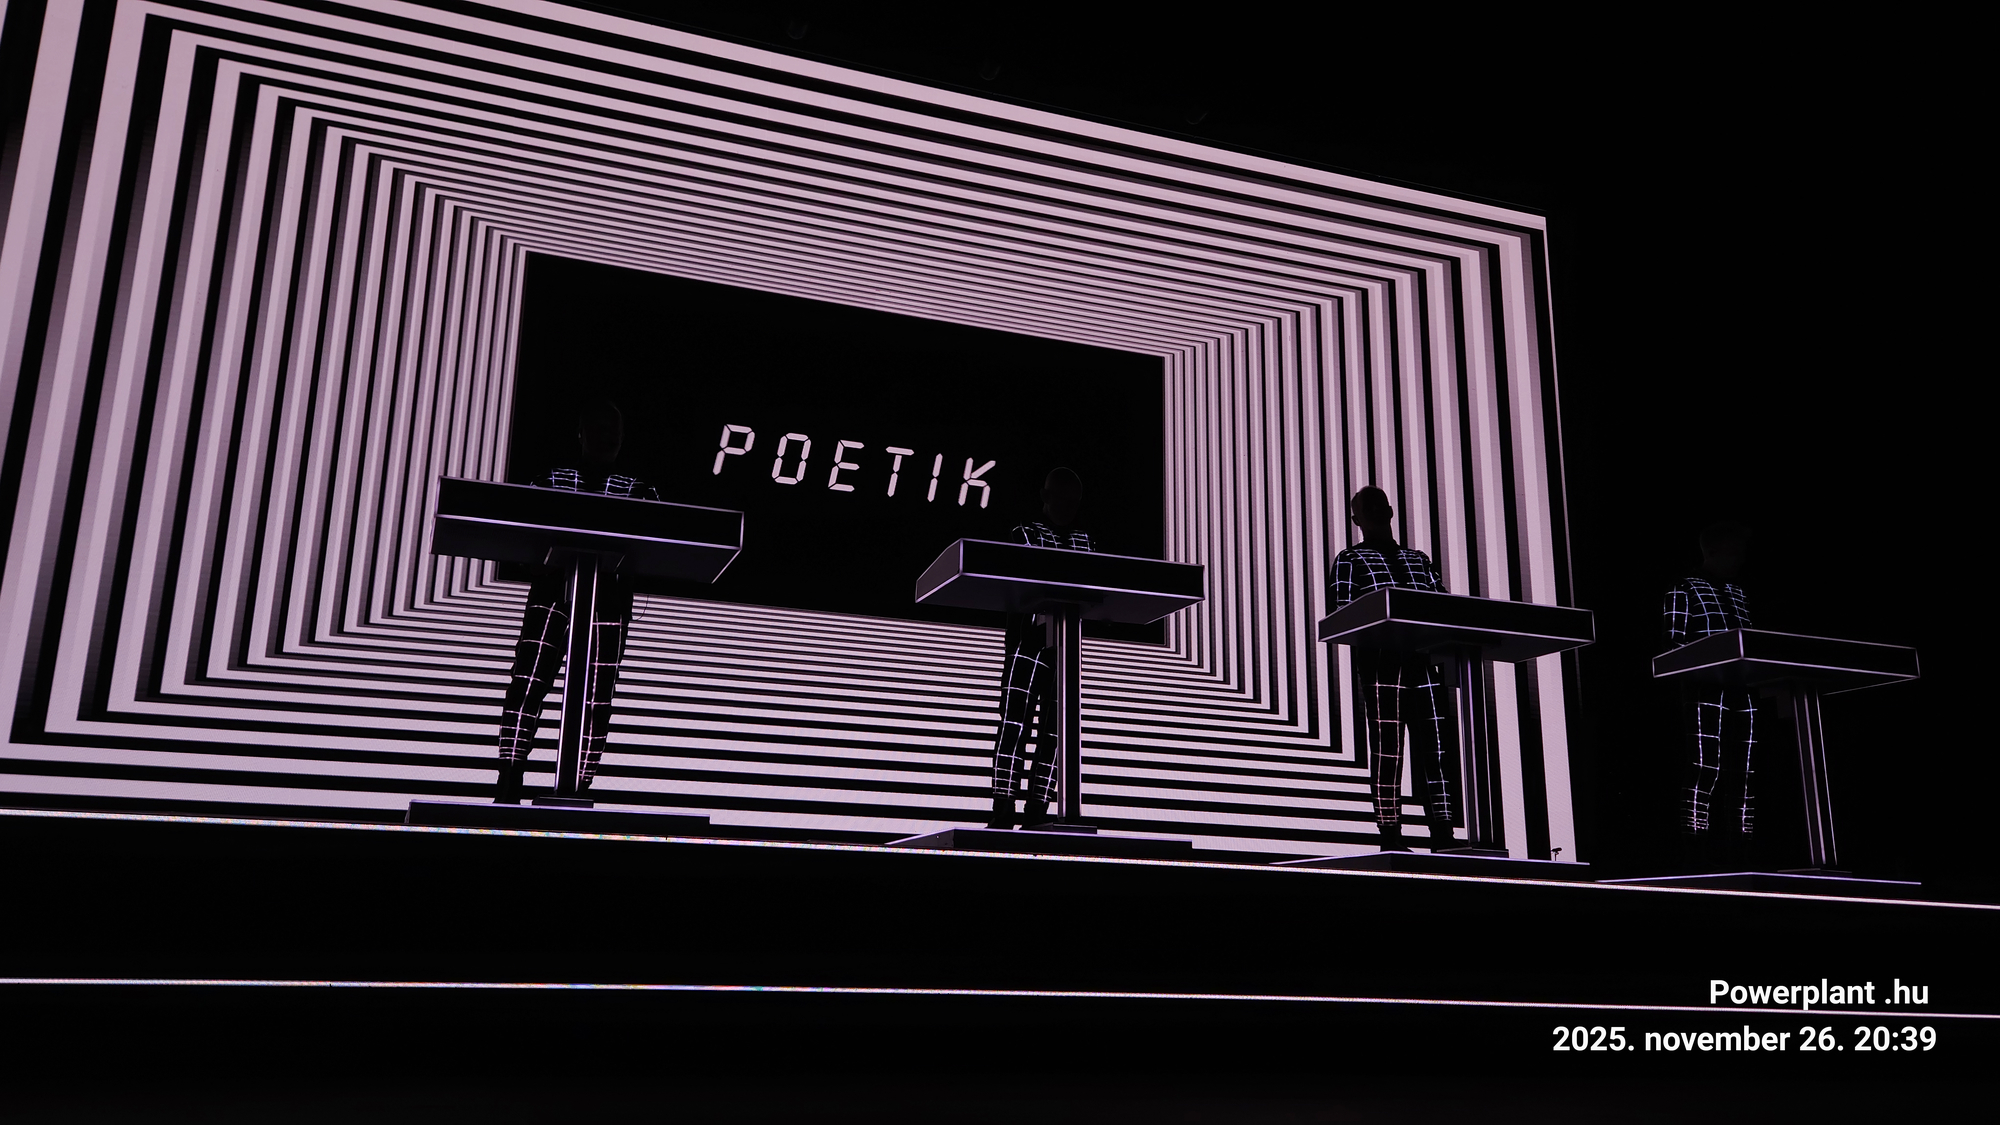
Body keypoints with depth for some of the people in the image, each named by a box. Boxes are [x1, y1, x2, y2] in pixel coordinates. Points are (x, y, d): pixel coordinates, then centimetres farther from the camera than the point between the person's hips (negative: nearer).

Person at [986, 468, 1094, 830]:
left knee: (1054, 728, 1)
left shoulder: (1085, 543, 19)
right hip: (1028, 640, -4)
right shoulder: (1024, 534, 6)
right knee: (1015, 721, -10)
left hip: (1068, 645, 4)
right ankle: (1004, 811, -11)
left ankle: (1036, 813, 4)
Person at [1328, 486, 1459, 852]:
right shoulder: (1350, 560, 12)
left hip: (1424, 659, 4)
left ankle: (1442, 838, 0)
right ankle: (1390, 837, -1)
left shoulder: (1419, 559, 26)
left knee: (1439, 745, -3)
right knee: (1387, 747, -6)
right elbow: (1339, 615, -1)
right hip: (1380, 661, -4)